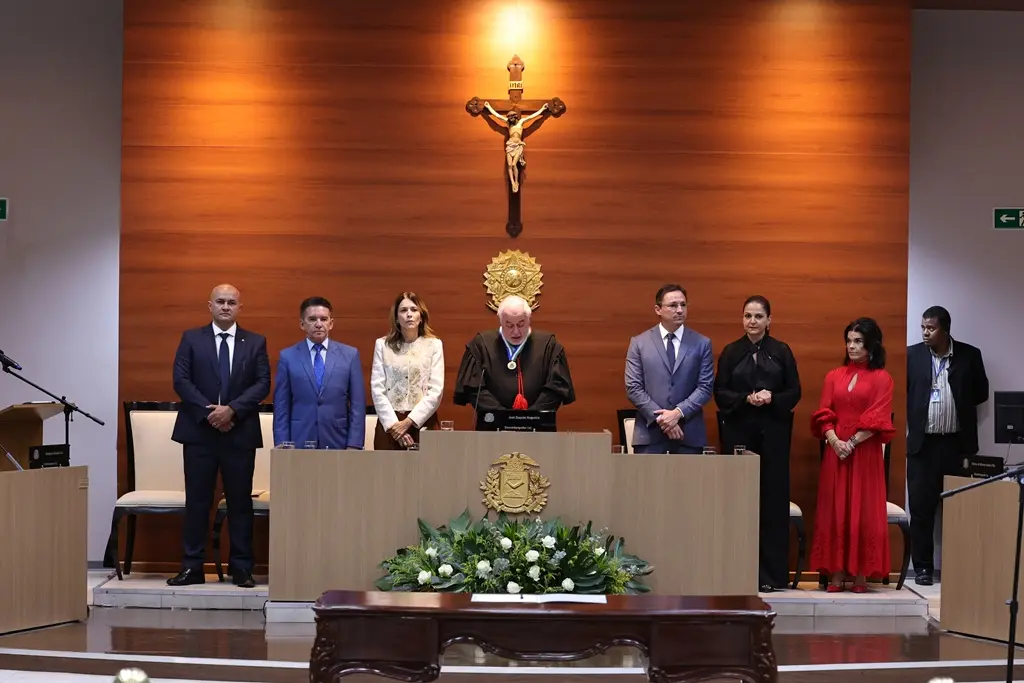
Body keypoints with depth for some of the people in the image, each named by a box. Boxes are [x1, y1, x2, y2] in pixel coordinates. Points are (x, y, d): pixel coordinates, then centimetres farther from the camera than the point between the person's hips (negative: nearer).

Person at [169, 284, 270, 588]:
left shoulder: (255, 343, 8)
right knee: (197, 500, 1)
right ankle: (192, 567, 5)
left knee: (240, 501, 3)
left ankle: (242, 568, 8)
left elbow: (263, 383, 0)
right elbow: (181, 380, -1)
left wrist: (232, 409, -13)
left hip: (240, 432, 0)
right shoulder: (191, 339, 7)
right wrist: (208, 411, -12)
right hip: (199, 430, 0)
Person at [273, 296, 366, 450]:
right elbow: (281, 407, 3)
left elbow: (358, 405, 2)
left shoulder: (350, 355, 4)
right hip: (299, 443, 0)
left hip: (337, 443, 0)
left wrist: (354, 445, -5)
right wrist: (283, 445, -3)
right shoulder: (287, 356, 4)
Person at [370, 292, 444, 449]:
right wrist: (393, 424, -9)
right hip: (389, 424, 0)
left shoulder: (434, 344, 5)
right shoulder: (382, 345, 6)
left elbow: (436, 391, -1)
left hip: (423, 422, 0)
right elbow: (377, 389, 1)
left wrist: (409, 421, -9)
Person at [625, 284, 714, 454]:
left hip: (689, 433, 1)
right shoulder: (639, 343, 5)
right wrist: (660, 418, -11)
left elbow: (705, 387, 1)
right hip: (650, 431, -1)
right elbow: (633, 388, -1)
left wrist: (679, 412, -13)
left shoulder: (702, 344, 8)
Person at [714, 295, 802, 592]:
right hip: (738, 431, 0)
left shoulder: (781, 351, 6)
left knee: (772, 498, -1)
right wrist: (747, 399, -14)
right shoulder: (731, 352, 7)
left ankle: (770, 572, 3)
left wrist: (772, 398, -14)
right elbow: (720, 392, 3)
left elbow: (794, 392, 4)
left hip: (773, 432, 0)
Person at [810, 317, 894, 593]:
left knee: (863, 509, -2)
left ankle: (861, 574, 2)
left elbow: (877, 420, -6)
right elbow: (824, 415, 6)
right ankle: (837, 573, 4)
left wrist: (852, 443, -15)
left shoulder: (881, 379, 2)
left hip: (865, 452, -3)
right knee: (835, 509, 1)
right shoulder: (834, 376, 13)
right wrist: (834, 440, -11)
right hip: (835, 450, 3)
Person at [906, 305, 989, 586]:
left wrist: (959, 405, 2)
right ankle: (923, 567, 10)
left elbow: (981, 392, 10)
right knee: (921, 508, 2)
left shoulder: (969, 355, 2)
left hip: (957, 444, 0)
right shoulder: (912, 355, 1)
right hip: (922, 443, 0)